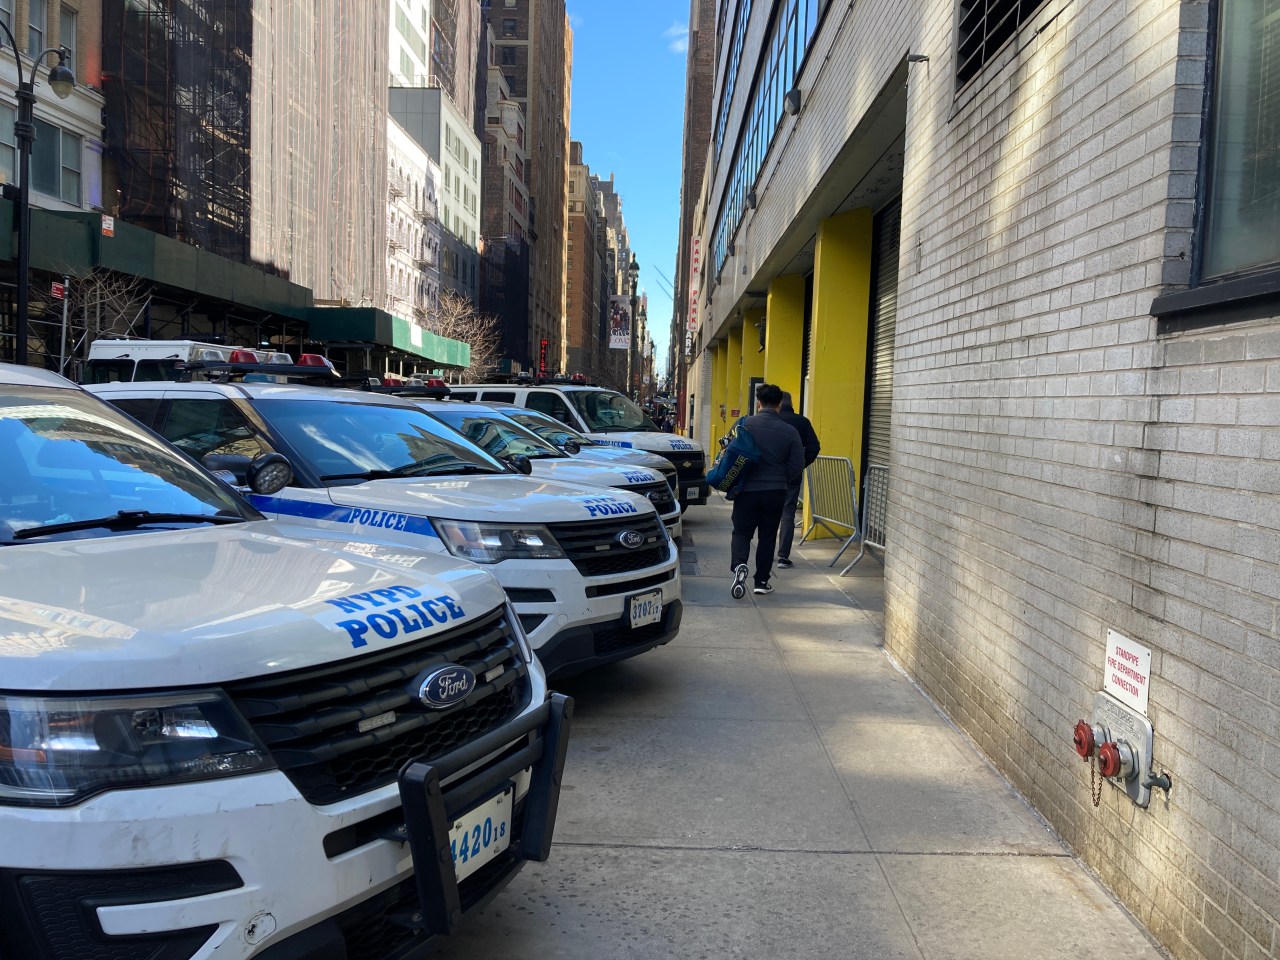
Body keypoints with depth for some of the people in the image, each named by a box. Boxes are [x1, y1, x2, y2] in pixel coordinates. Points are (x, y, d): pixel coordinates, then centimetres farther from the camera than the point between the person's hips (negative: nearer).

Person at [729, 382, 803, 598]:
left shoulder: (745, 424, -7)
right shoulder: (790, 431, -2)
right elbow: (797, 467, 0)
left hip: (747, 490, -1)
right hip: (775, 492, 1)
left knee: (741, 532, 9)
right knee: (767, 536, 12)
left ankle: (739, 565, -18)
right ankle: (761, 581, 15)